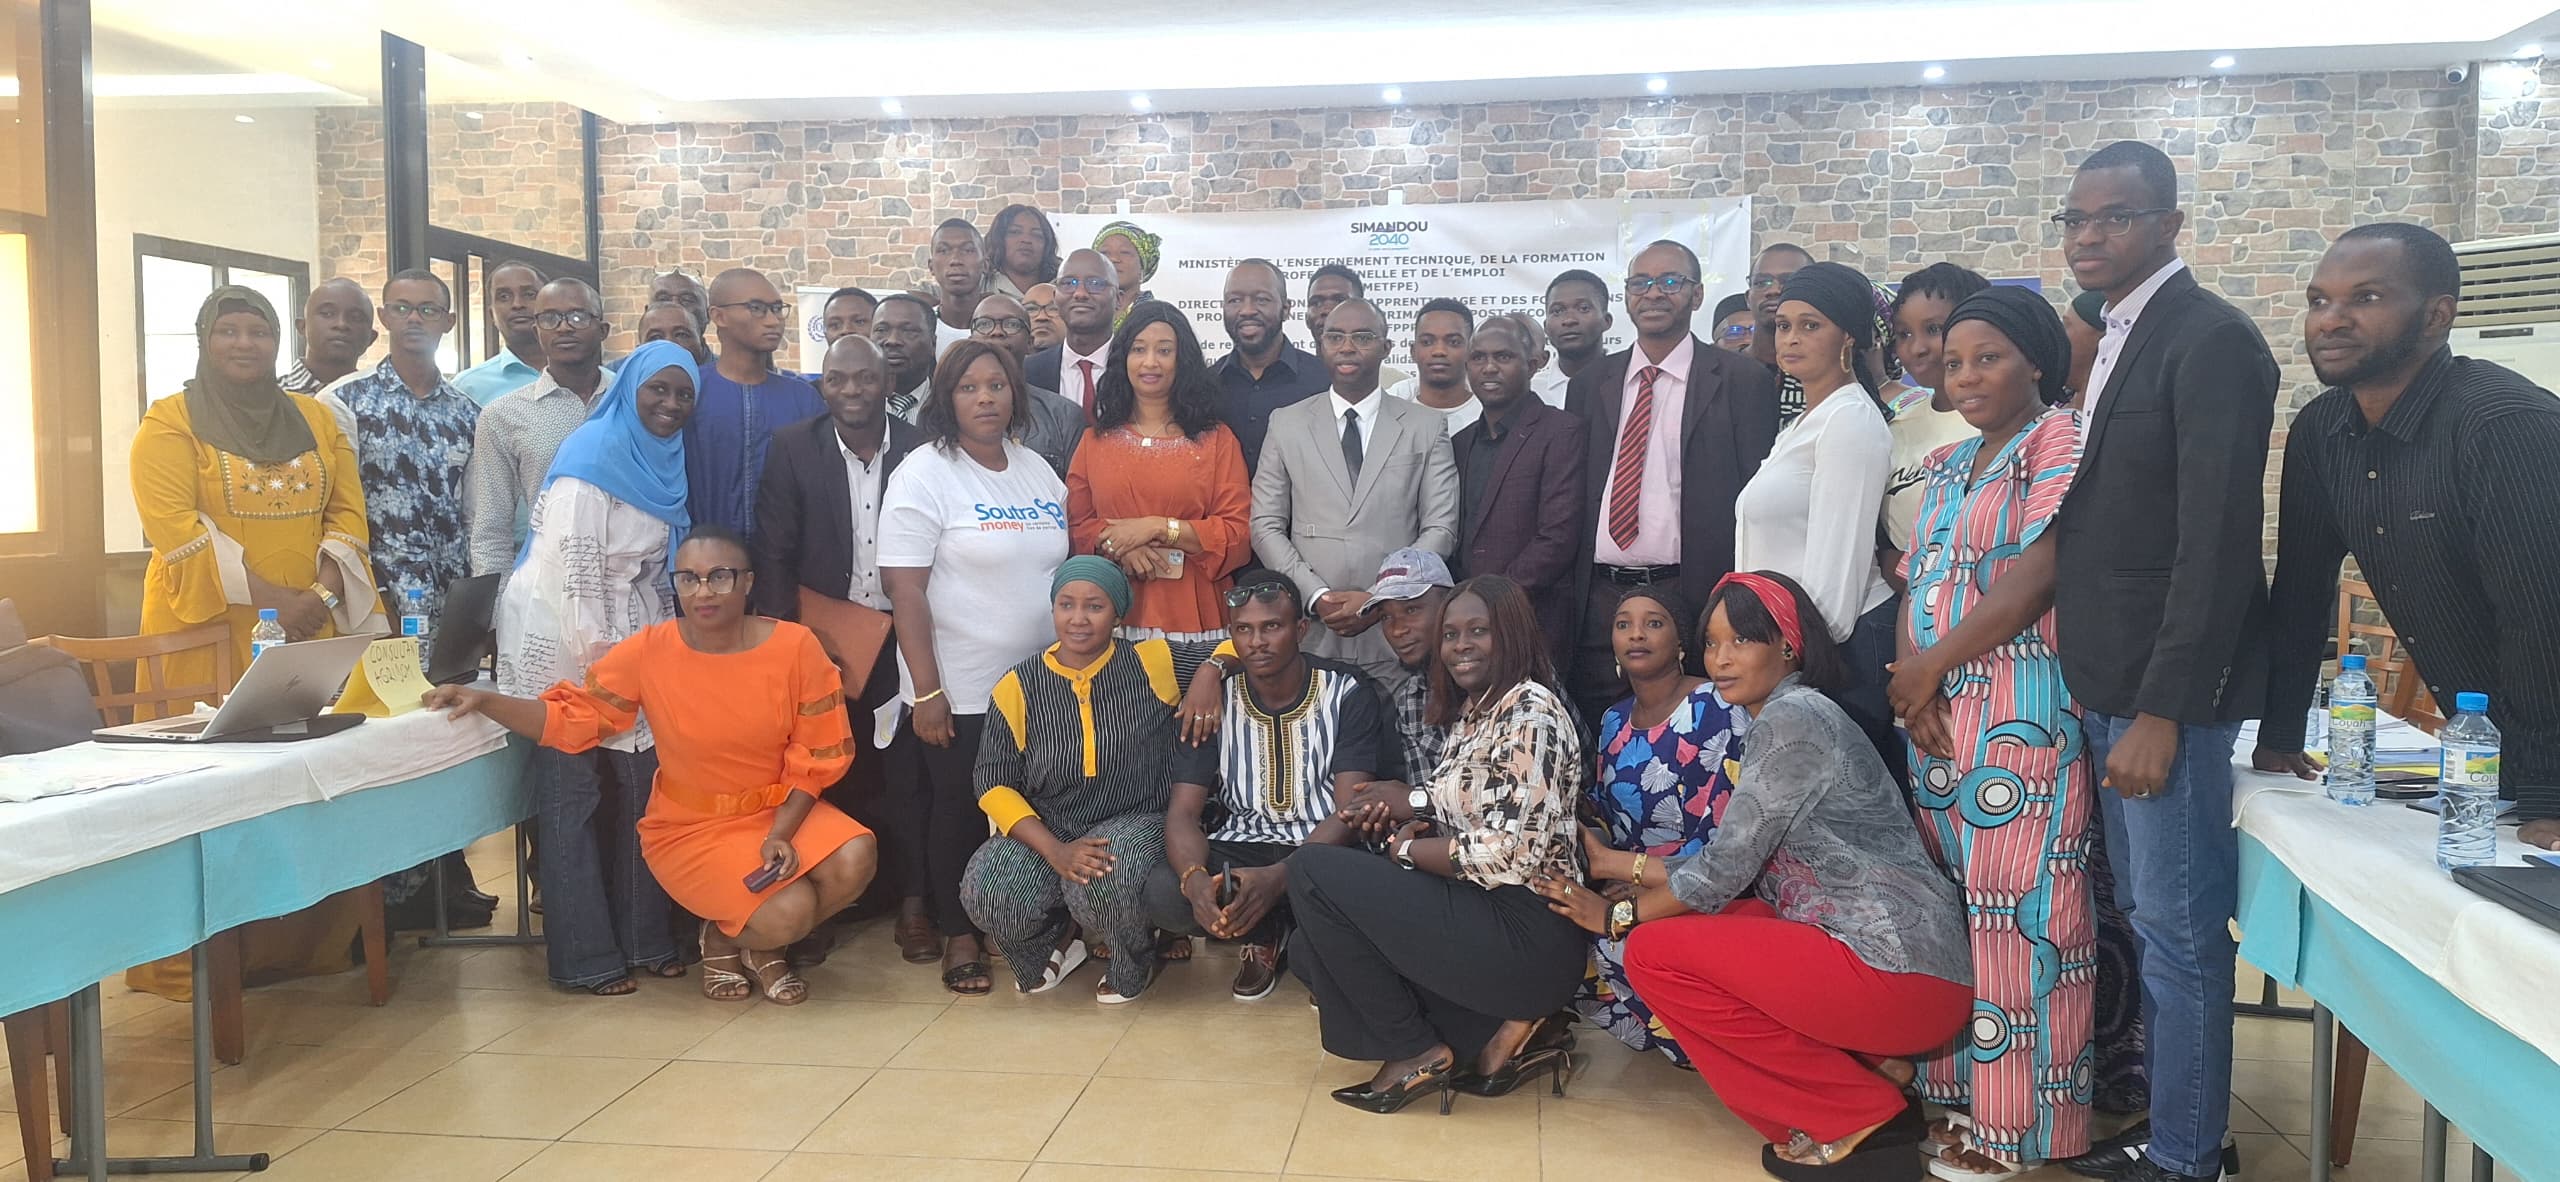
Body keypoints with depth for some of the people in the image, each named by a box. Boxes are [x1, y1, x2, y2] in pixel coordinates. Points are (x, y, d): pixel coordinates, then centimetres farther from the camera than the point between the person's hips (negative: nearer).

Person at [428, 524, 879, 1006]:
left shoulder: (794, 646, -12)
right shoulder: (649, 651, -12)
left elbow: (818, 754, -6)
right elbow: (571, 717, -8)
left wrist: (783, 832, -18)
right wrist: (483, 700, -22)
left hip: (780, 808, 3)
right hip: (690, 826, -2)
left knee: (855, 859, -26)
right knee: (787, 913, -26)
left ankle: (762, 946, 5)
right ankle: (721, 941, 13)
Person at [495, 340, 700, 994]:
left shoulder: (663, 461, 11)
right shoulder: (593, 457, -14)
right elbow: (571, 565, -19)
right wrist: (598, 658, -19)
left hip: (634, 640, 8)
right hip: (572, 645, -8)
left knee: (638, 787, 7)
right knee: (574, 793, -1)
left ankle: (643, 938, 16)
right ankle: (586, 956, 4)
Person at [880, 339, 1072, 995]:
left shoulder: (1038, 471, 9)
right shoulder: (924, 474, -8)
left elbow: (1067, 564, 15)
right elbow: (904, 589, -13)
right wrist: (927, 691, -17)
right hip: (959, 692, -5)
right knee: (959, 812, 6)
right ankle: (959, 935, 22)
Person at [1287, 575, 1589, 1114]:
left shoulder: (1532, 712, -16)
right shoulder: (1472, 710, 14)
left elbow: (1508, 856, -24)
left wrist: (1407, 851, -9)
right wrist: (1412, 807, -3)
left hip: (1526, 934, -10)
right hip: (1483, 913, 10)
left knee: (1311, 869, -12)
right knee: (1309, 949, 11)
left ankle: (1415, 1052, -2)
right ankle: (1502, 1027, 5)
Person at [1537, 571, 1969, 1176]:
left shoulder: (1791, 718, -13)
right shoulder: (1779, 720, 17)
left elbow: (1725, 867, -12)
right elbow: (1736, 866, 14)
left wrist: (1617, 915, 1)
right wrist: (1616, 864, 16)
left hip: (1901, 971, -10)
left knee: (1655, 952, -10)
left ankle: (1860, 1120, -4)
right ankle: (1867, 1065, 8)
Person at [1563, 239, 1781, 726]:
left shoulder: (1742, 382, 2)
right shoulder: (1590, 384, 14)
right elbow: (1572, 494, 14)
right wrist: (1567, 593, 6)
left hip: (1692, 594, -3)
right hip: (1598, 597, 3)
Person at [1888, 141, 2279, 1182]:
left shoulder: (2211, 340, -12)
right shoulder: (2120, 341, 14)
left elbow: (2217, 547, -18)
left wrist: (2161, 713, -20)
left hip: (2166, 695, -9)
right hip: (2108, 686, 9)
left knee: (2179, 930, 0)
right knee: (2148, 924, 16)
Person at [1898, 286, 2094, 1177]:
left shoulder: (2058, 441, -5)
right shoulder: (1946, 466, 19)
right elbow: (1918, 584, 15)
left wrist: (1936, 664, -8)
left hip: (2021, 710, -8)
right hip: (1936, 711, 8)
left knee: (2017, 906, -5)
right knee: (1957, 902, 11)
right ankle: (1964, 1091, 21)